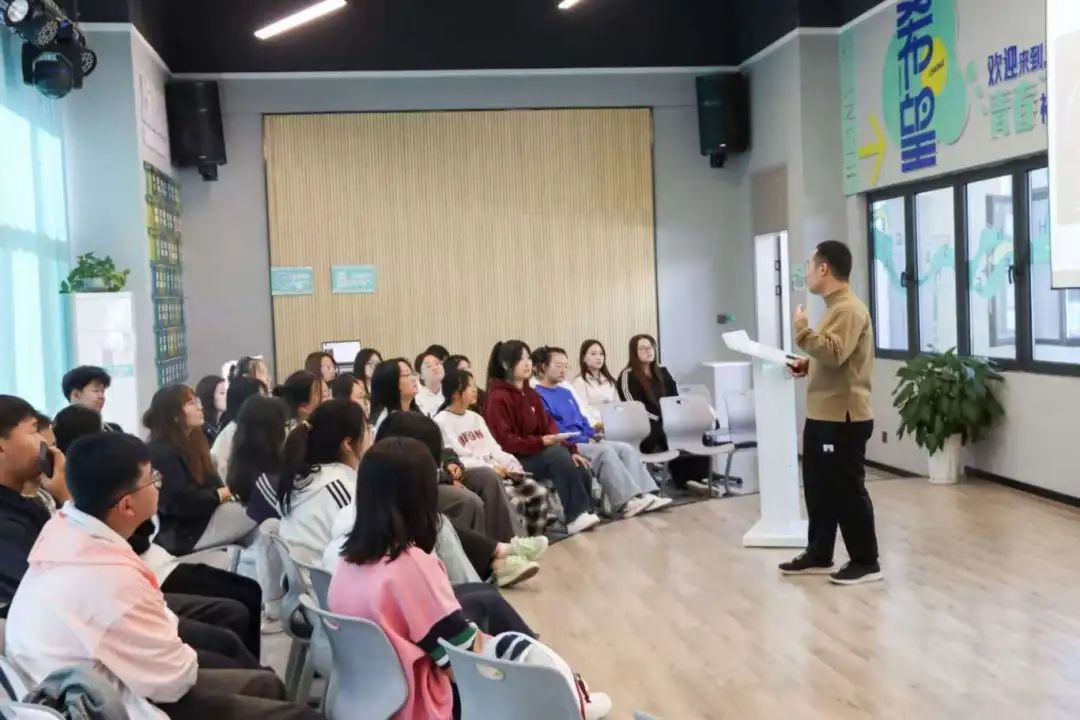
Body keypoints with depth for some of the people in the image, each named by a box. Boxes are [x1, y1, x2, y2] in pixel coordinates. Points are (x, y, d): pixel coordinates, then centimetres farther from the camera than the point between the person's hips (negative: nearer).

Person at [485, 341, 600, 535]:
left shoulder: (530, 394, 16)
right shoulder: (498, 398, -10)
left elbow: (548, 425, 13)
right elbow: (504, 442, -17)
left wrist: (571, 450, -2)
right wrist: (541, 442, -26)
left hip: (539, 453, 7)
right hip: (515, 460, -7)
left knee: (581, 471, -19)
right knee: (558, 454, -32)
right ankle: (575, 518, -28)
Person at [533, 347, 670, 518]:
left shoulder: (565, 392, 24)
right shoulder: (538, 395, -7)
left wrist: (593, 435, 3)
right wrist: (584, 439, -15)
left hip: (584, 441, 9)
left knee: (628, 449, -10)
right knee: (604, 451, -32)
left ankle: (644, 495, -25)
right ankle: (627, 501, -36)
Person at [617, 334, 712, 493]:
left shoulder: (662, 372, 19)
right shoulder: (628, 376, -2)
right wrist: (660, 420, -19)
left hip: (668, 422, 6)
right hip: (646, 429, -6)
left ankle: (700, 477, -25)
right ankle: (684, 480, -22)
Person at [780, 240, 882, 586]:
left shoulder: (849, 309, -16)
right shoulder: (835, 307, 18)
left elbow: (834, 354, -29)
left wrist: (803, 329, -20)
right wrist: (807, 365, 12)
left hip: (844, 417, -11)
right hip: (822, 414, 11)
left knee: (848, 490, -3)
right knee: (819, 487, 15)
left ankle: (866, 562, 7)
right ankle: (818, 555, 25)